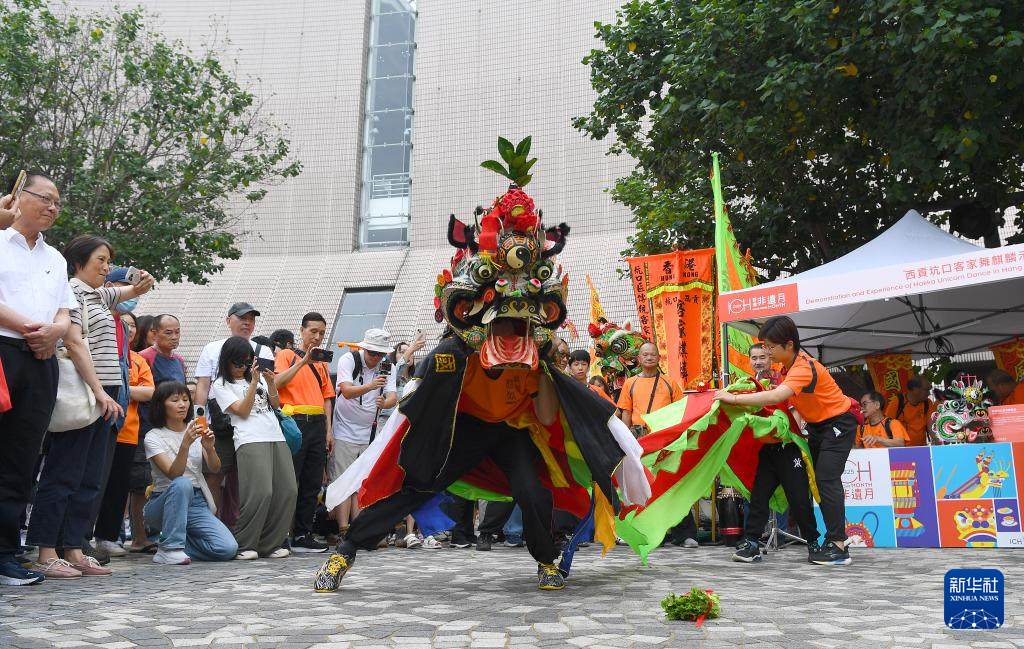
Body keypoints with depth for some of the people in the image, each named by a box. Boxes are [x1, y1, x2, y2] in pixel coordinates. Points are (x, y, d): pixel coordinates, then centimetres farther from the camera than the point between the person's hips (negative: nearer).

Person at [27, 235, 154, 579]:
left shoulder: (99, 295, 20)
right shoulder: (72, 290, -5)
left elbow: (132, 291, 38)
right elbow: (74, 343, -15)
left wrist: (143, 283, 12)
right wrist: (99, 391, -20)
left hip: (104, 395, 9)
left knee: (89, 479, 7)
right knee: (63, 475, -7)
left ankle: (73, 550, 10)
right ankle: (46, 554, -4)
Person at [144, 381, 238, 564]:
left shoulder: (195, 431, 8)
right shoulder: (154, 437, -6)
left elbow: (215, 467, -4)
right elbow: (173, 474, -21)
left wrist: (209, 448, -25)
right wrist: (185, 444, -36)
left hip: (197, 503, 4)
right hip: (166, 501, -4)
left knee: (228, 549, -20)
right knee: (182, 483, -39)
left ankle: (179, 544, 6)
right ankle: (170, 547, -26)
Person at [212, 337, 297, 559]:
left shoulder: (257, 376, 22)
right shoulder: (220, 385, 8)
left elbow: (275, 404, 18)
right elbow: (243, 411, -3)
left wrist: (271, 382, 2)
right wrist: (254, 382, -6)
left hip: (276, 438, 6)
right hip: (250, 441, -6)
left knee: (287, 492, -4)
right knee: (260, 493, -20)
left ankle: (270, 544, 7)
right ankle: (244, 545, -7)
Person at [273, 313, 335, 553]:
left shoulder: (322, 361, 20)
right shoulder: (287, 354, 4)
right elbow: (277, 383, -13)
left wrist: (329, 430, 11)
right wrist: (303, 361, -20)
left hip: (317, 425, 6)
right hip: (294, 422, -6)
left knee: (312, 483, 5)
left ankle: (303, 535, 10)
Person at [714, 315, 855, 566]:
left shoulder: (803, 367, -30)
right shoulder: (789, 364, 0)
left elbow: (776, 397, -45)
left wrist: (734, 398, -43)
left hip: (838, 422, -10)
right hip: (817, 424, 10)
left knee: (826, 479, -17)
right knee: (815, 478, 10)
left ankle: (838, 546, -17)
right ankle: (831, 541, 16)